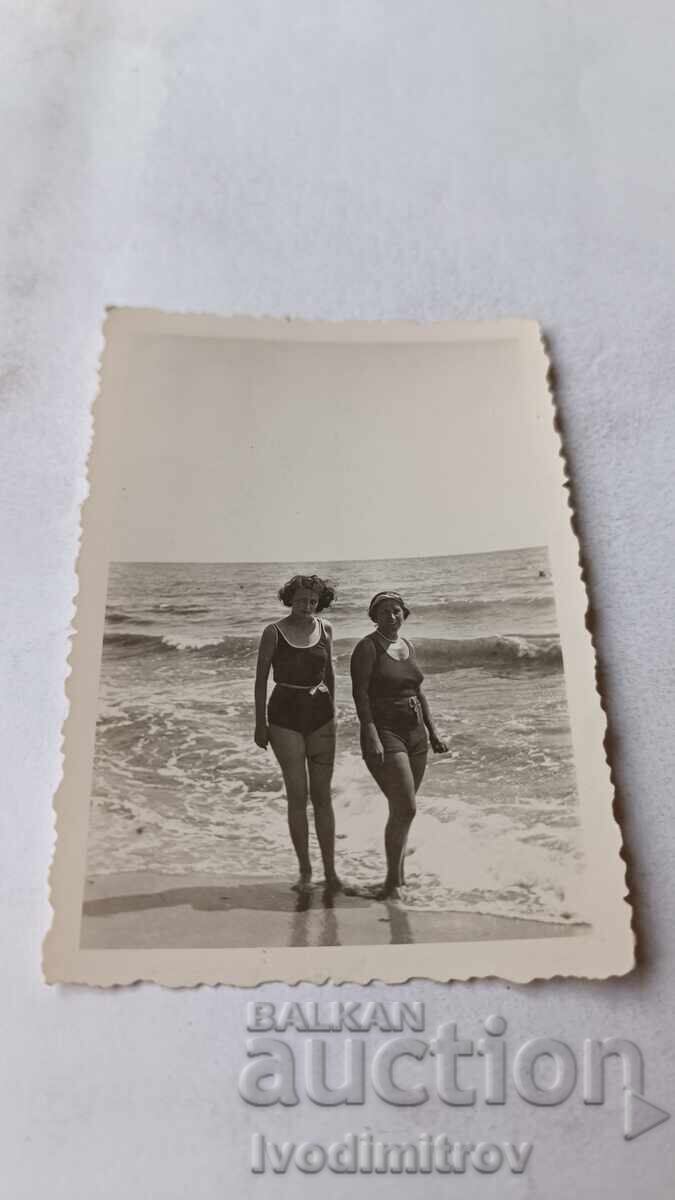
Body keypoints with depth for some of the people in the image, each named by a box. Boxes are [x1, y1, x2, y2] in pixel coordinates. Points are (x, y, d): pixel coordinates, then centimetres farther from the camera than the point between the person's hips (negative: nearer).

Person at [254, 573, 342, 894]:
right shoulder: (273, 632, -5)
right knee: (297, 795, -1)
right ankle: (305, 871, 12)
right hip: (285, 717, -2)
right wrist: (260, 724, -3)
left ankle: (330, 870, 13)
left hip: (320, 716, 3)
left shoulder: (324, 629, 5)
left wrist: (331, 713, 18)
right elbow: (261, 678, -1)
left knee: (322, 795, 4)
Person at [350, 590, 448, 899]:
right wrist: (371, 736, -25)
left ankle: (397, 875, 27)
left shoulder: (408, 646, 13)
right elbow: (360, 693, -16)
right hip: (384, 734, -7)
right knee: (405, 808, -13)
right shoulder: (368, 647, -8)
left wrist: (433, 732, 16)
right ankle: (392, 882, 1)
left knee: (403, 809, 13)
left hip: (415, 734, 7)